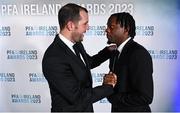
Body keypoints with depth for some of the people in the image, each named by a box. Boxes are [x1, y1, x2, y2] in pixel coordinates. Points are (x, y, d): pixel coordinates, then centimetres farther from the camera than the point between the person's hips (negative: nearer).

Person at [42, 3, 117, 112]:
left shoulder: (76, 44, -4)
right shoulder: (54, 58, -29)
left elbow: (89, 62, 18)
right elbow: (78, 97, -28)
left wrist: (109, 50, 8)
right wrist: (108, 86, -17)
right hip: (68, 109, -7)